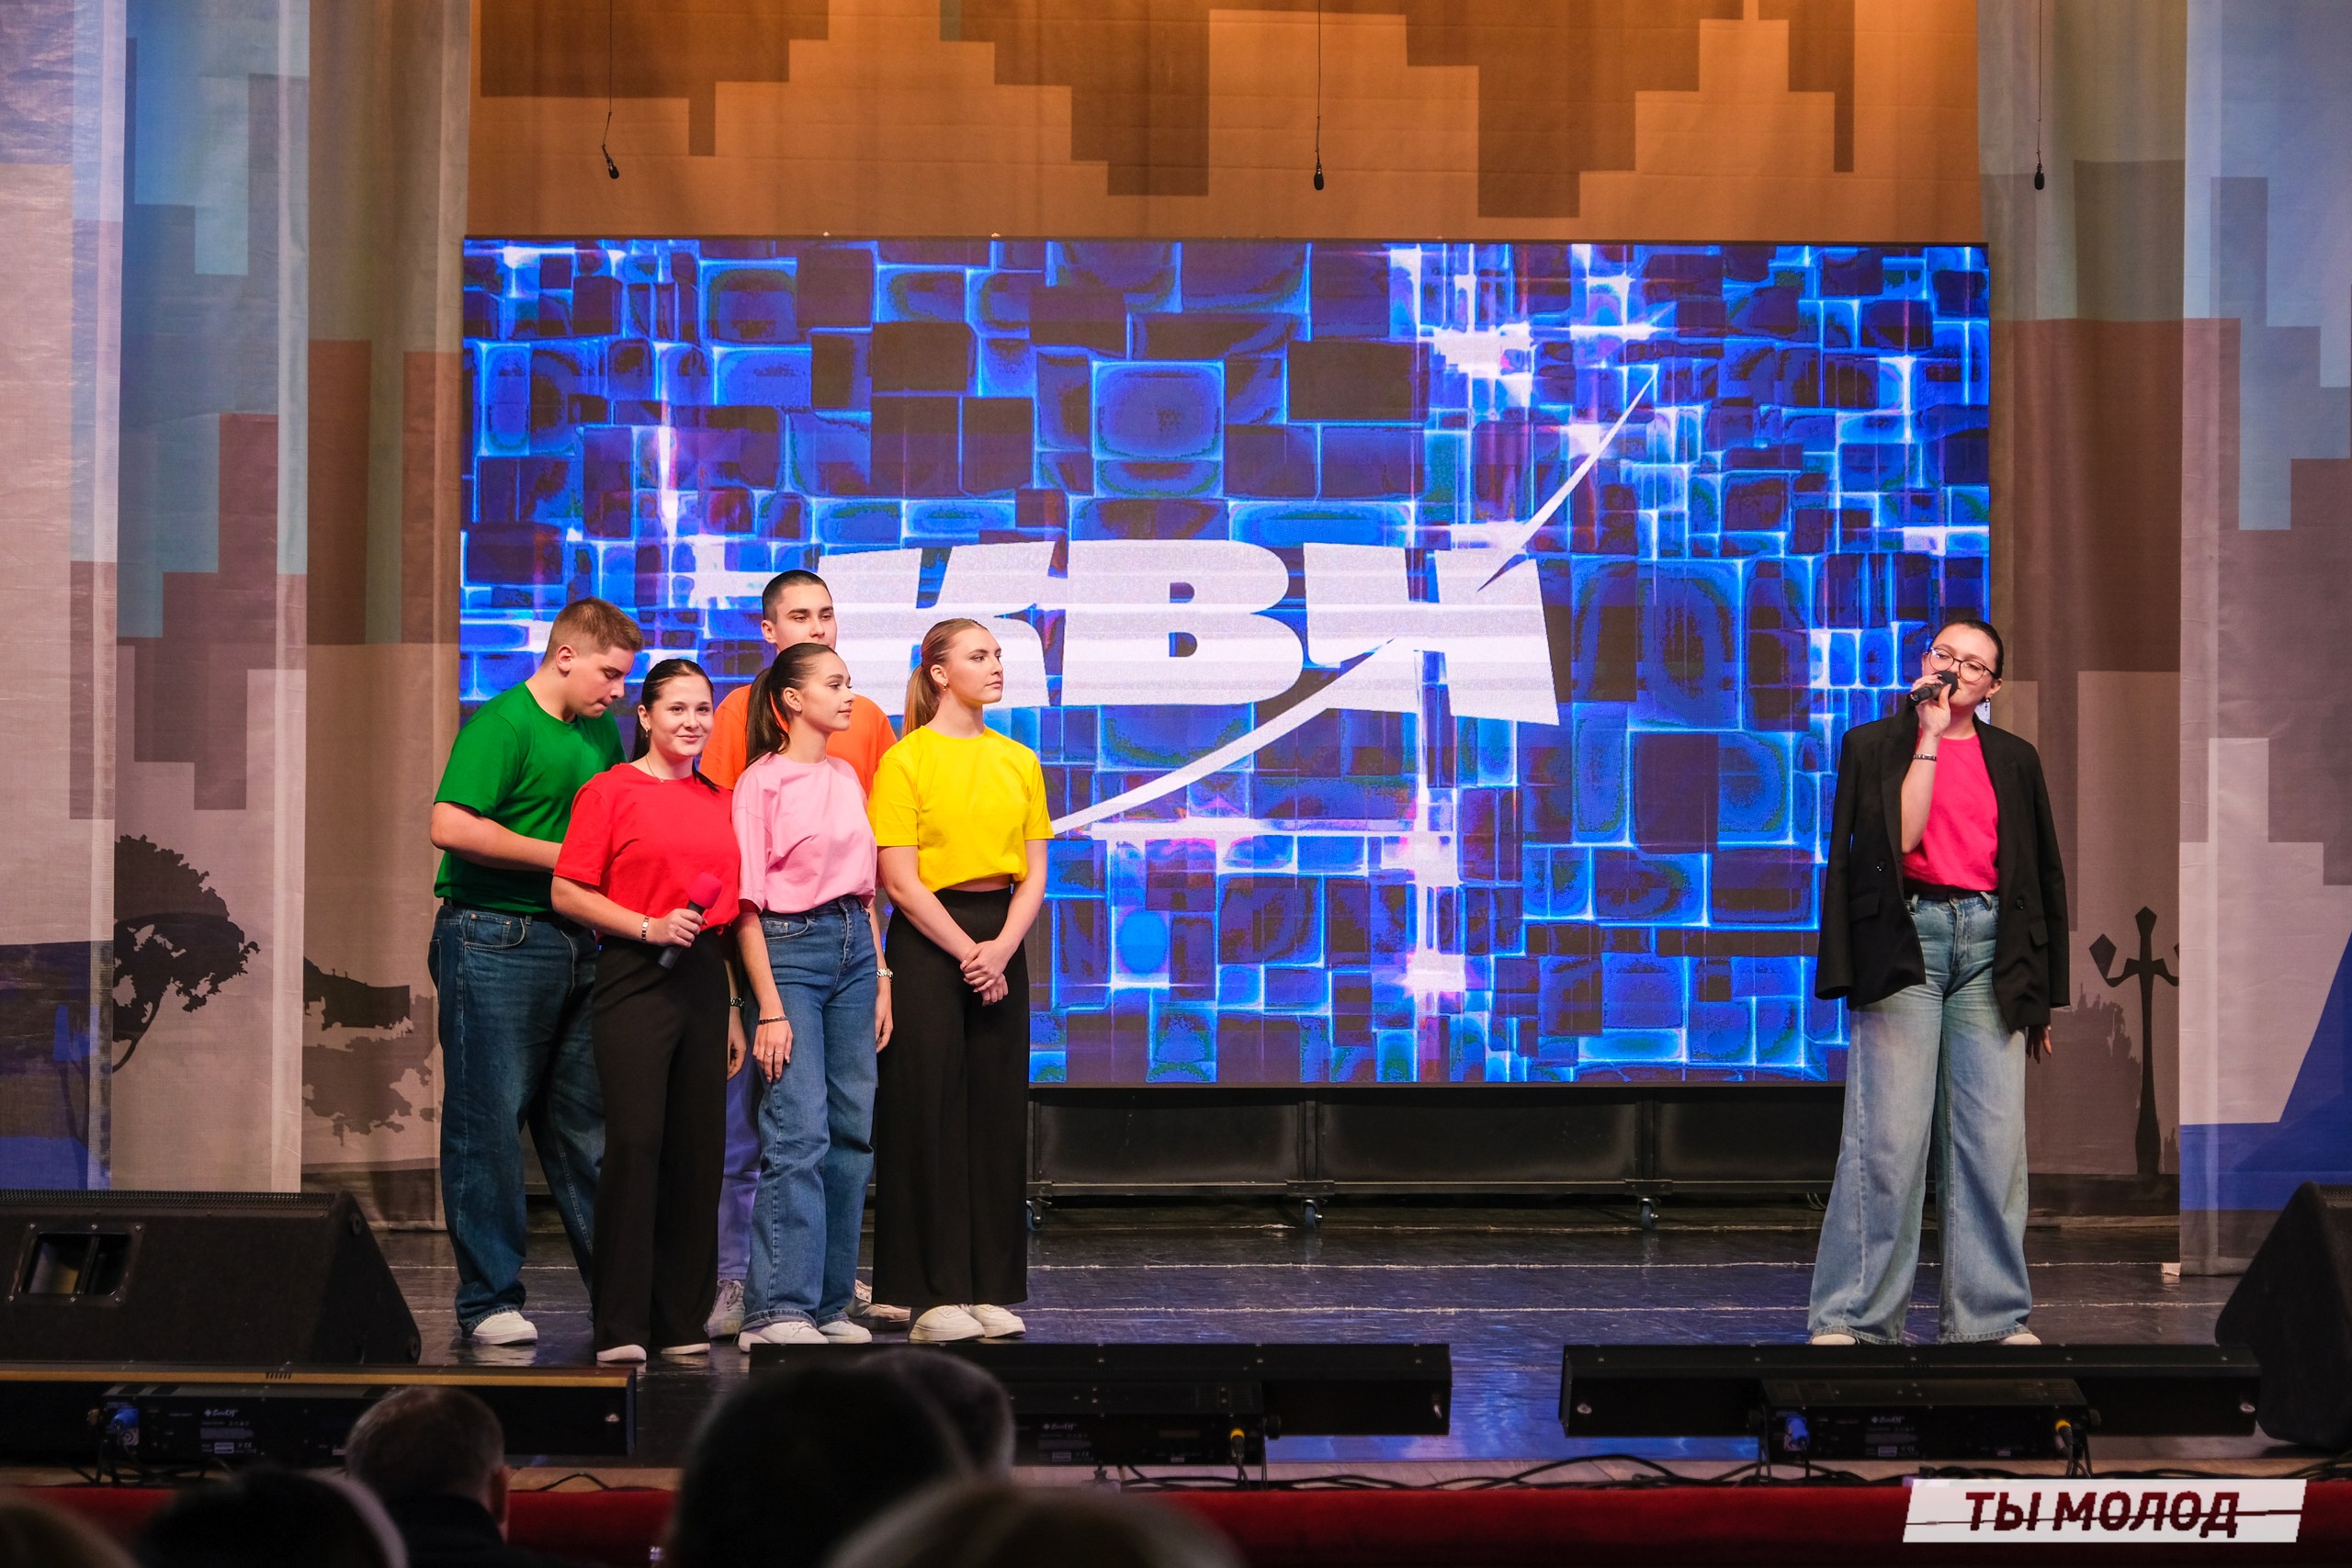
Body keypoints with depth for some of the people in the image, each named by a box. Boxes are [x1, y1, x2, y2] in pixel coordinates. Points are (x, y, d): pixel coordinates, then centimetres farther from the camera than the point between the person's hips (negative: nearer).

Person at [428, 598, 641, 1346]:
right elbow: (452, 826, -21)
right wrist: (561, 856, -16)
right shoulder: (501, 724, -11)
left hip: (577, 941, 8)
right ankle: (489, 1299, 2)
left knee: (582, 1122, 12)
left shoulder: (601, 733, 15)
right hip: (496, 940, -8)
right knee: (488, 1122, -2)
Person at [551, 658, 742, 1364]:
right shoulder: (610, 791, -1)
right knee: (636, 1142, -11)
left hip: (703, 980, 6)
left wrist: (731, 1006, 17)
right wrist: (648, 926, -15)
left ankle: (683, 1320, 12)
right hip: (635, 977, -6)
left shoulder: (719, 802, 16)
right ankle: (620, 1327, -8)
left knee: (698, 1147, 5)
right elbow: (568, 893, -5)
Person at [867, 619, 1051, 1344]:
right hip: (927, 940, -5)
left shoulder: (1019, 761, 11)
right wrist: (965, 951, -14)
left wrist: (1001, 949, -8)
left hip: (998, 941, 5)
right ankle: (933, 1293, -1)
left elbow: (1033, 873, 8)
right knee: (930, 1110, -4)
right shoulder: (906, 760, -5)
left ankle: (991, 1289, 9)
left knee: (998, 1112, 5)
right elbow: (900, 880, -9)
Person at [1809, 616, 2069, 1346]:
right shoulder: (1873, 746, 6)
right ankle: (1854, 1318, -4)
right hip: (1905, 939, -3)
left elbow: (2043, 875, 18)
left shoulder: (2014, 760, 15)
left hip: (1990, 945, 3)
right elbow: (1898, 839, -10)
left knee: (1992, 1134, -1)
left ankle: (1990, 1315, 6)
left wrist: (2040, 992, 14)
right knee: (1888, 1134, -8)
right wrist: (1929, 739, -8)